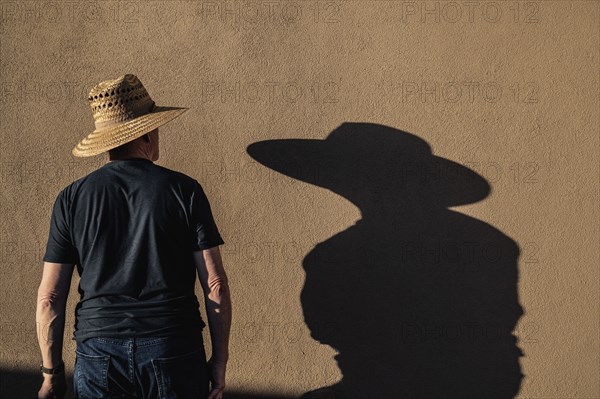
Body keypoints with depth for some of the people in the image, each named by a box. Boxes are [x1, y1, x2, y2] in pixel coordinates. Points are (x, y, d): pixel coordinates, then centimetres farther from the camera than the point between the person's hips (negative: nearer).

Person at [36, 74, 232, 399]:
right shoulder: (184, 190, -1)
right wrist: (220, 359, 6)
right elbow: (215, 284, -3)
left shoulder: (71, 198, 3)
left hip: (98, 353, 1)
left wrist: (51, 372, 11)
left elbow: (49, 297, 2)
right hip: (174, 349, -1)